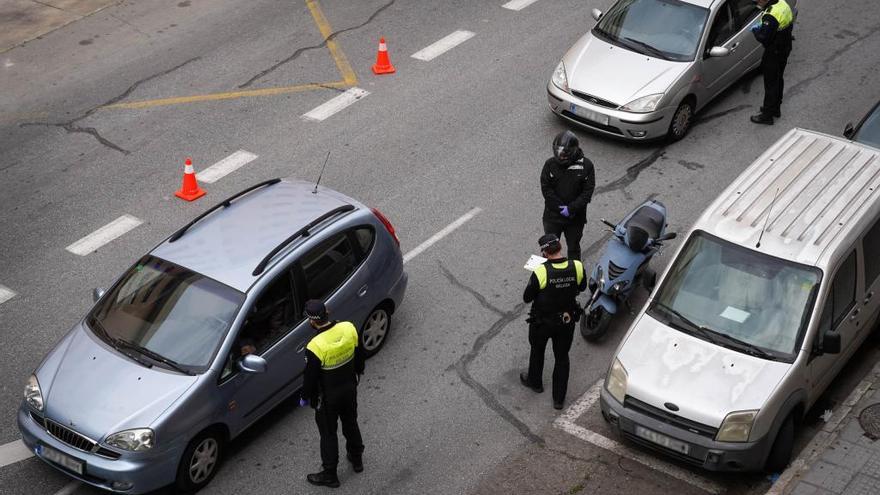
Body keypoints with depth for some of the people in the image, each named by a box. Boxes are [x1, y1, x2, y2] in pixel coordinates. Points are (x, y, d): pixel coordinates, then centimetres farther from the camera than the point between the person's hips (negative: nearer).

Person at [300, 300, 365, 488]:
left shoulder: (315, 347, -33)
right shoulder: (349, 328, -18)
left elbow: (310, 378, -19)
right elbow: (360, 355, 0)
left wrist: (305, 398, 0)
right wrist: (357, 373, 20)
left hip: (328, 397, -5)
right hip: (350, 388, 5)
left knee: (328, 434, 15)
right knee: (351, 423, 28)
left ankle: (330, 475, 32)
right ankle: (356, 459, 49)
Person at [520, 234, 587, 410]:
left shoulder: (540, 272, -30)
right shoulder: (577, 267, -19)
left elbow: (527, 298, -16)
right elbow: (582, 287, 2)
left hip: (542, 322, -3)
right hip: (567, 321, 3)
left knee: (537, 351, 26)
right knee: (562, 357, 20)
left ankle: (535, 382, 50)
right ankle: (559, 398, 30)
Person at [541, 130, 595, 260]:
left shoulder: (586, 165, -12)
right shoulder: (550, 164, -12)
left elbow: (588, 191, -12)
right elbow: (546, 189, -11)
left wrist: (571, 209, -20)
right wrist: (561, 207, -17)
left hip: (576, 217, 0)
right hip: (552, 216, 0)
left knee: (573, 248, 18)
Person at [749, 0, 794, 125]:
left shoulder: (770, 16, -32)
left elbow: (764, 39, -30)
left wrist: (755, 30, -10)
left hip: (774, 53, -9)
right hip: (785, 48, 9)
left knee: (770, 83, 3)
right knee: (778, 79, 23)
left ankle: (767, 115, 14)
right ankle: (776, 108, 39)